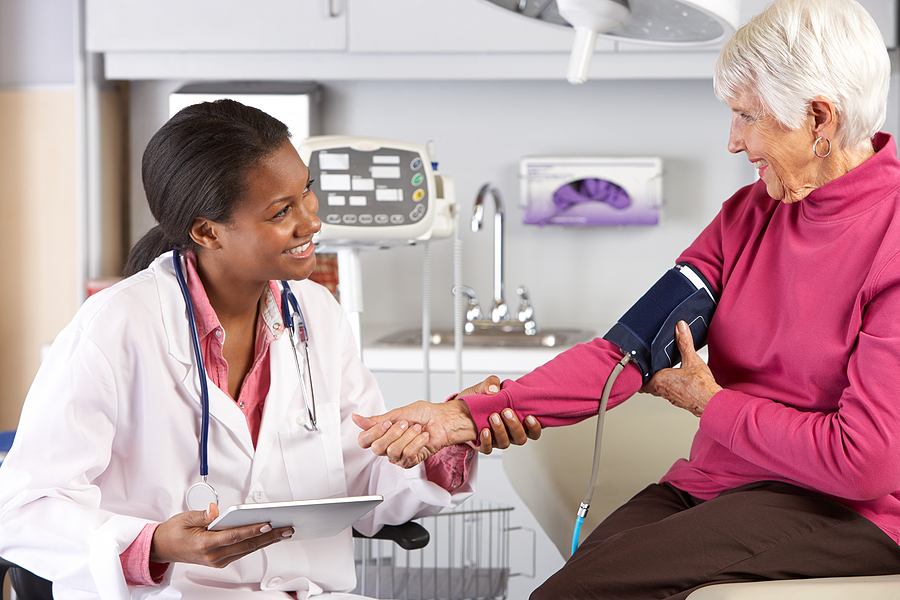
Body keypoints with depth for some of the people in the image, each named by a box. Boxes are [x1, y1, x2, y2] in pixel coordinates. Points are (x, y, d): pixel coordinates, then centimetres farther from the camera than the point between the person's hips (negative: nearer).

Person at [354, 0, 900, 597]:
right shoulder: (751, 212, 10)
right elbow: (631, 347, 1)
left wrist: (711, 402, -6)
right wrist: (467, 415, -9)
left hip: (842, 515, -6)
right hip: (709, 483, 6)